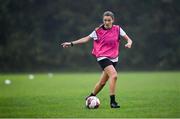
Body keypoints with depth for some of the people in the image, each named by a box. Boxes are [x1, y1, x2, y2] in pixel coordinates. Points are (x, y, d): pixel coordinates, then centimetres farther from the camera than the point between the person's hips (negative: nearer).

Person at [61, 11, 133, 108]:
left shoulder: (117, 29, 2)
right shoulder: (98, 31, -1)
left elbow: (128, 39, 2)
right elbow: (86, 39, 7)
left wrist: (129, 43, -22)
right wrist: (71, 43, 5)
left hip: (113, 59, 4)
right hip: (102, 57, -4)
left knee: (102, 82, 9)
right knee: (114, 75, -26)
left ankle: (90, 98, 33)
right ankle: (112, 101, -23)